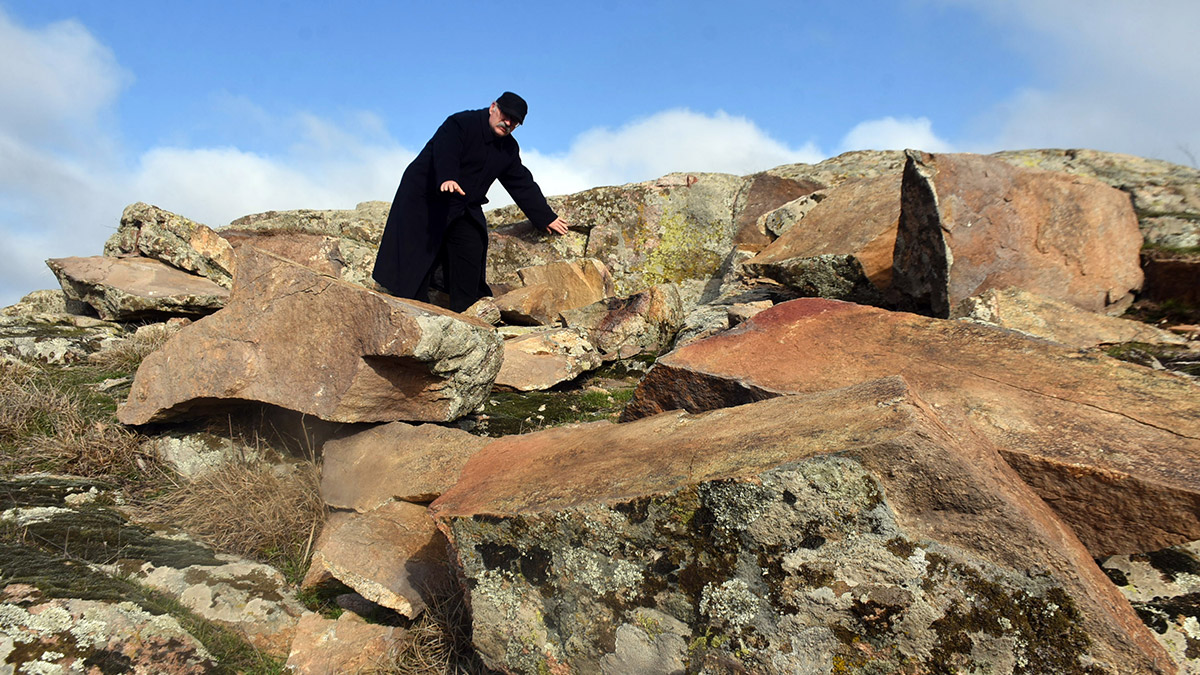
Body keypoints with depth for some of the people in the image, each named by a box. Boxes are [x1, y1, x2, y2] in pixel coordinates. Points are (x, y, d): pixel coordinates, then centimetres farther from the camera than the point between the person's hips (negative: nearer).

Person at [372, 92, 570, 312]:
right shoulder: (460, 124, -15)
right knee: (417, 258, -8)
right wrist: (447, 179, -54)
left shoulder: (509, 149, 7)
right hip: (425, 200, -6)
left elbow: (523, 185, 11)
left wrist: (547, 218, 8)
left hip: (464, 210, 7)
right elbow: (445, 153, -33)